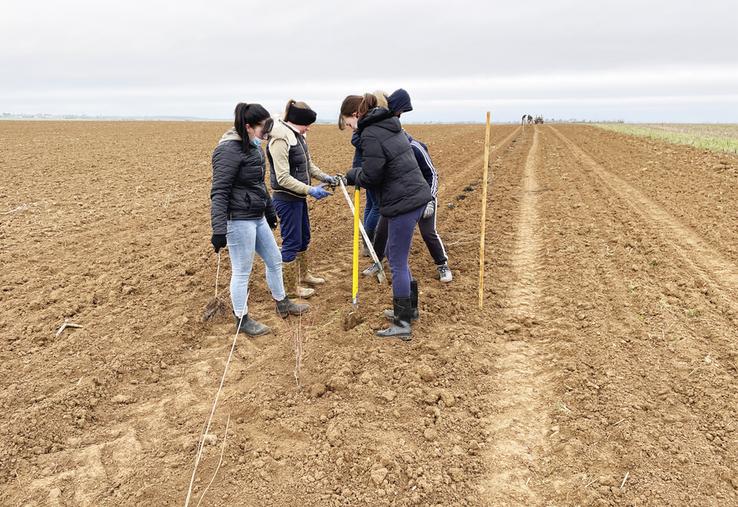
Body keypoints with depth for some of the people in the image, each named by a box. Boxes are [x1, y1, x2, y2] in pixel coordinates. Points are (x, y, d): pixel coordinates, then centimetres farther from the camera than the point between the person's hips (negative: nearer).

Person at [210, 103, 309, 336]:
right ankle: (242, 320, 17)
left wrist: (270, 211, 28)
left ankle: (282, 304, 37)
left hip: (257, 218, 10)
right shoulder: (230, 150, -18)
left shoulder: (252, 147, 12)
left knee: (274, 260, 19)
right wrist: (219, 229, -26)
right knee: (241, 272, 2)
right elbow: (219, 192, -22)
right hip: (239, 220, -10)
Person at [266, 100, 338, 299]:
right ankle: (292, 288, 14)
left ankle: (304, 274, 40)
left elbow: (308, 164, 15)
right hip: (286, 199, -9)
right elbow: (283, 178, -26)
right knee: (292, 242, 1)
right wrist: (310, 190, -29)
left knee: (304, 237, 21)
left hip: (298, 197, 9)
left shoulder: (297, 136, 7)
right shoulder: (280, 140, -21)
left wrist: (324, 177, -1)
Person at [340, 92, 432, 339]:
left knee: (398, 262, -2)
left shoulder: (370, 135, -14)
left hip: (403, 202, -10)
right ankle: (409, 307, 33)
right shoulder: (388, 125, 15)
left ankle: (402, 324, 5)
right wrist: (357, 174, 13)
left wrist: (351, 175, 4)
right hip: (415, 195, 10)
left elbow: (370, 177, -16)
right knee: (394, 254, 21)